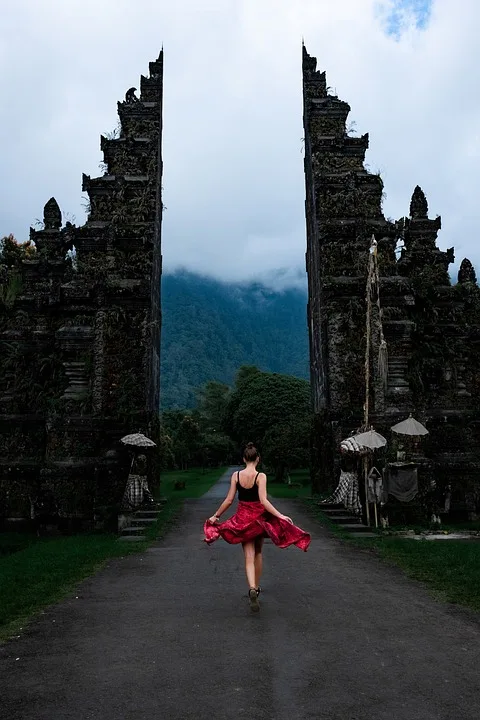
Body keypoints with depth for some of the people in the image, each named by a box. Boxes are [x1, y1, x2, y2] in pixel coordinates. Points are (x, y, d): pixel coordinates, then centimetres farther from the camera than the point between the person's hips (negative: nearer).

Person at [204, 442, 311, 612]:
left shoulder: (236, 475, -5)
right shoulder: (261, 476, -14)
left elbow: (229, 500, -3)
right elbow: (263, 501, -22)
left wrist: (216, 515, 9)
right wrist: (280, 516, -21)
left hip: (242, 518, 1)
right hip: (259, 517, -1)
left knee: (249, 557, 1)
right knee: (258, 553, 20)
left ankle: (252, 589, -20)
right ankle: (256, 587, 33)